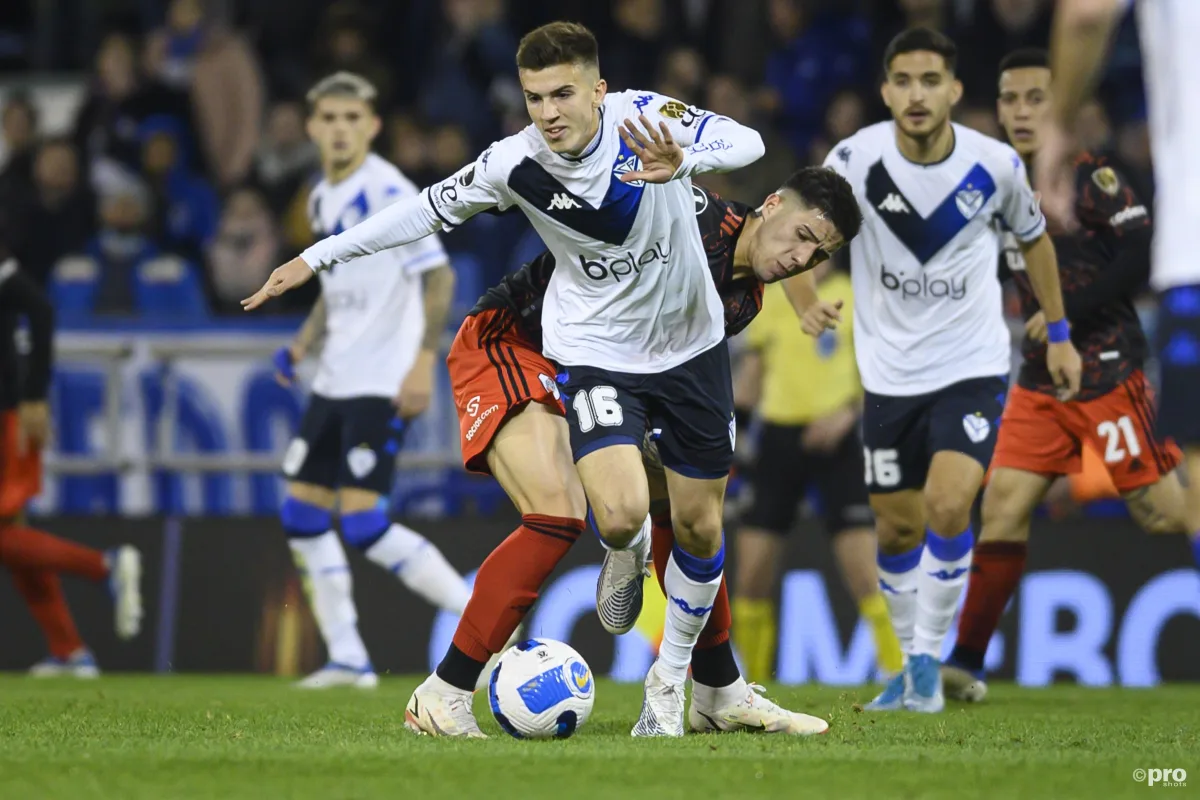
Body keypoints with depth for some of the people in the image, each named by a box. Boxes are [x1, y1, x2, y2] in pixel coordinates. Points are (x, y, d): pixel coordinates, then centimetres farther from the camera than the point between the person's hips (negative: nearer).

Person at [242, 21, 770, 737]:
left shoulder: (646, 119, -21)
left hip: (690, 343, 1)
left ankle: (672, 681, 31)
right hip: (595, 348, -1)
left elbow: (746, 142, -35)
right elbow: (430, 209, -1)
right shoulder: (515, 163, -17)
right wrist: (317, 257, 3)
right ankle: (630, 550, 15)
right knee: (620, 513, -24)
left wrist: (682, 162, -56)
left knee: (699, 526, 9)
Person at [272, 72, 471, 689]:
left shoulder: (388, 192, -13)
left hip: (381, 382, -9)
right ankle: (347, 659, 14)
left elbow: (438, 276, -18)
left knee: (363, 525, -15)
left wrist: (422, 363, -24)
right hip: (334, 379, 9)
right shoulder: (322, 199, 14)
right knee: (302, 514, 7)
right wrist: (304, 342, 15)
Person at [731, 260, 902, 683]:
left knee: (863, 565, -11)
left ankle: (901, 673, -3)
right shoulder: (770, 299, 12)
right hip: (778, 436, 4)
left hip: (834, 438, -4)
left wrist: (848, 411, -17)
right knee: (752, 567, 0)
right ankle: (751, 683, 12)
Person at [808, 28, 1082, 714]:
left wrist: (1059, 334, 12)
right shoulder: (857, 160, -14)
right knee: (897, 527, 8)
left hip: (973, 367, -1)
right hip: (890, 370, 1)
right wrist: (808, 305, -23)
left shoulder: (995, 164, -11)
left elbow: (1035, 238, 9)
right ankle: (909, 664, 29)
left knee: (947, 505, -20)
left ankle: (929, 657, -2)